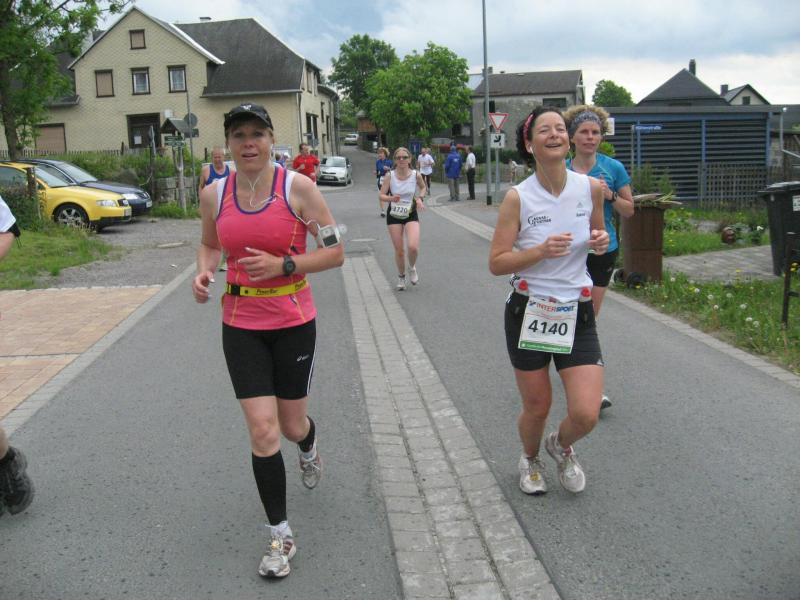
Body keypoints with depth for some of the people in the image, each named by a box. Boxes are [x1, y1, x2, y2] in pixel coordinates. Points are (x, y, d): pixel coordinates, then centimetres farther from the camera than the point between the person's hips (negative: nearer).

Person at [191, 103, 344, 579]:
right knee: (263, 431, -5)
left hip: (293, 322, -1)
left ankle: (310, 446, 54)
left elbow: (335, 253, -8)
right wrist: (204, 272, -5)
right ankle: (281, 535, 13)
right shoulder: (214, 194, -1)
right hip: (241, 325, 2)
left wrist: (282, 264, -21)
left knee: (292, 425, 12)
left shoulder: (298, 188, -10)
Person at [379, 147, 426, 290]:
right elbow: (381, 195, -10)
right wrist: (391, 198, -30)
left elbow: (423, 187, 12)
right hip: (394, 215, 0)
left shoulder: (416, 175, -9)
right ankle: (401, 276, 30)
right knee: (399, 251, 4)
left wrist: (420, 198, -6)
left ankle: (412, 268, 14)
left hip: (411, 215, 0)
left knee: (413, 247, -20)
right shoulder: (390, 176, -11)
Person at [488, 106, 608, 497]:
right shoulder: (517, 197, -11)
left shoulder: (591, 187, -3)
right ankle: (530, 459, 45)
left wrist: (600, 242, -7)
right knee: (537, 408, 10)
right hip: (528, 312, -2)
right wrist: (541, 251, -25)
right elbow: (496, 263, -10)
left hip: (576, 313, 2)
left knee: (586, 414, -7)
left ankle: (561, 447, 30)